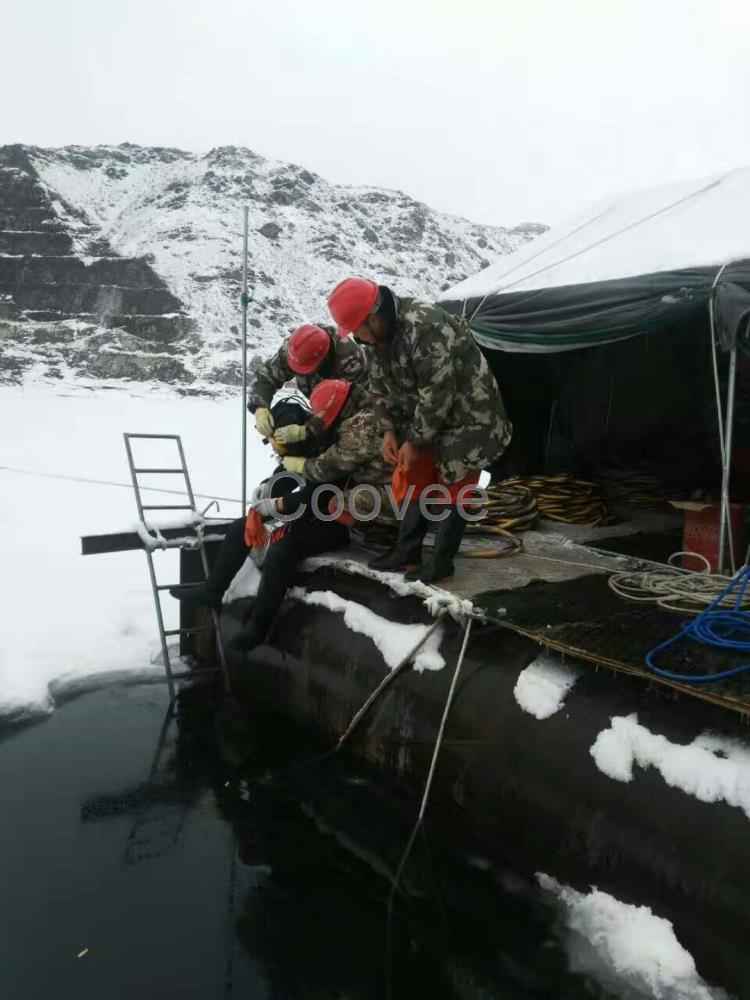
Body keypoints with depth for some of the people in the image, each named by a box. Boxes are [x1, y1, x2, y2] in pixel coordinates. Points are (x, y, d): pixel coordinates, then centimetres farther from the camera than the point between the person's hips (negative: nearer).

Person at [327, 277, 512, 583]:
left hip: (468, 418, -9)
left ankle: (441, 562, 12)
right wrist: (388, 430, -2)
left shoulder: (425, 328, -33)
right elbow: (380, 387, 7)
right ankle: (407, 551, 25)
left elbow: (438, 394, -30)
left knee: (451, 489, -2)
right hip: (428, 420, 9)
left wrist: (414, 442, -21)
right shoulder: (381, 334, -4)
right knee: (417, 479, 13)